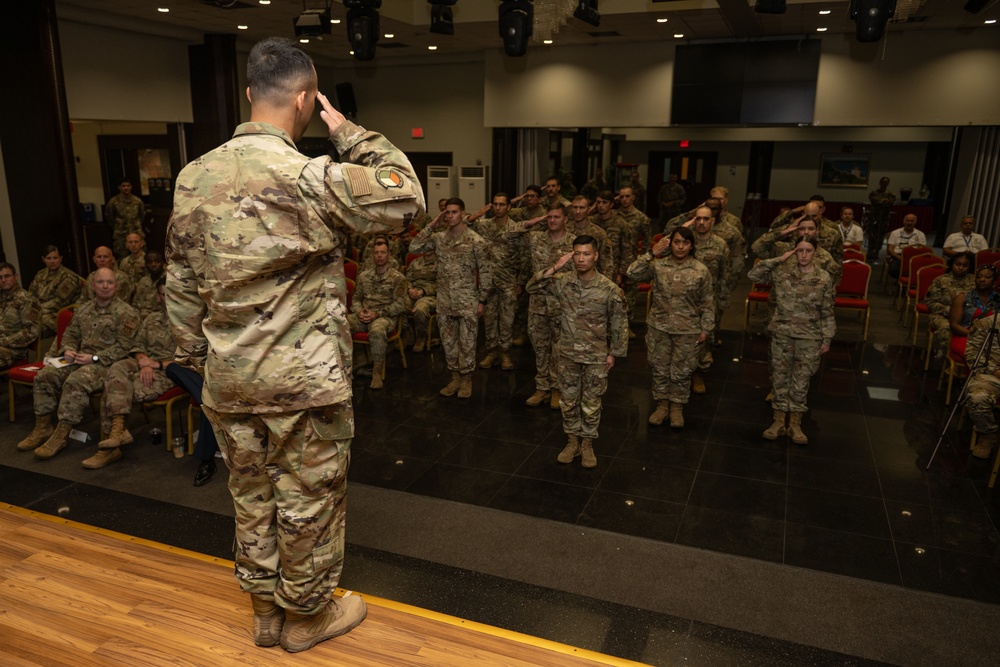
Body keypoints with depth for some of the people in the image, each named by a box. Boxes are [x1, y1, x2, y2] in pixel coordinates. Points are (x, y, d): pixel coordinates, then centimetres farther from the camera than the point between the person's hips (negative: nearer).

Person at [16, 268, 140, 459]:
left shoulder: (126, 313, -7)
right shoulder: (84, 310, 17)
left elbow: (123, 346, -13)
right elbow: (71, 334, 24)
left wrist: (95, 358, -18)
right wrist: (68, 350, 1)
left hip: (106, 363, -7)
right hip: (80, 358, 8)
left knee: (76, 381, -32)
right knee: (45, 375, -11)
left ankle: (61, 435, -25)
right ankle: (43, 428, -1)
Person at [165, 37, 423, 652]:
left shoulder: (194, 179, 2)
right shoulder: (307, 178, -20)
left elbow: (181, 287, 8)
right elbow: (406, 198, -13)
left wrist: (197, 359, 18)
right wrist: (350, 132, -6)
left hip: (229, 380, 6)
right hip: (305, 380, -6)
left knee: (253, 497, 20)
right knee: (309, 503, 13)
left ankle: (267, 612, 39)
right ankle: (307, 617, 33)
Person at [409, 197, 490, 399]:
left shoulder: (475, 241, -9)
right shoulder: (439, 238, 3)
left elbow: (485, 272, -6)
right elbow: (414, 248, -3)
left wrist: (482, 300, -8)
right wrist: (431, 226, -6)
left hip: (467, 302, -4)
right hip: (445, 301, 4)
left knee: (467, 343, 5)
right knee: (448, 342, 12)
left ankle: (466, 379, 20)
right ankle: (455, 377, 26)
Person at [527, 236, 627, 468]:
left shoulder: (609, 289, -14)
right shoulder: (563, 282, -7)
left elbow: (619, 323, -5)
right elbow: (531, 287, -8)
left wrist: (613, 353, -3)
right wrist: (555, 268, -17)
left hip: (596, 357, -2)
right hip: (568, 354, 3)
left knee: (591, 404, 11)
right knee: (568, 401, 14)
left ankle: (587, 444, 29)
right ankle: (572, 441, 32)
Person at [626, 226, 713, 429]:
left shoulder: (701, 271, -5)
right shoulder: (658, 266, -4)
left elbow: (707, 303, 0)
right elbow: (633, 274, -16)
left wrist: (706, 329, -2)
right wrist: (651, 253, -20)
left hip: (688, 331, -1)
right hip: (659, 327, 1)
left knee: (681, 371, 9)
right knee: (659, 368, 12)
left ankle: (677, 407, 29)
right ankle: (661, 404, 31)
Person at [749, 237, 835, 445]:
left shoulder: (824, 279, -4)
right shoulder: (782, 271, -3)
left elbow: (827, 312, 0)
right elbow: (754, 275, -8)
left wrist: (827, 339, 0)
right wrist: (778, 259, -11)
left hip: (809, 337, -1)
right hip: (782, 333, 1)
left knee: (801, 380, 8)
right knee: (780, 377, 8)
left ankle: (795, 424, 21)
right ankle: (778, 421, 20)